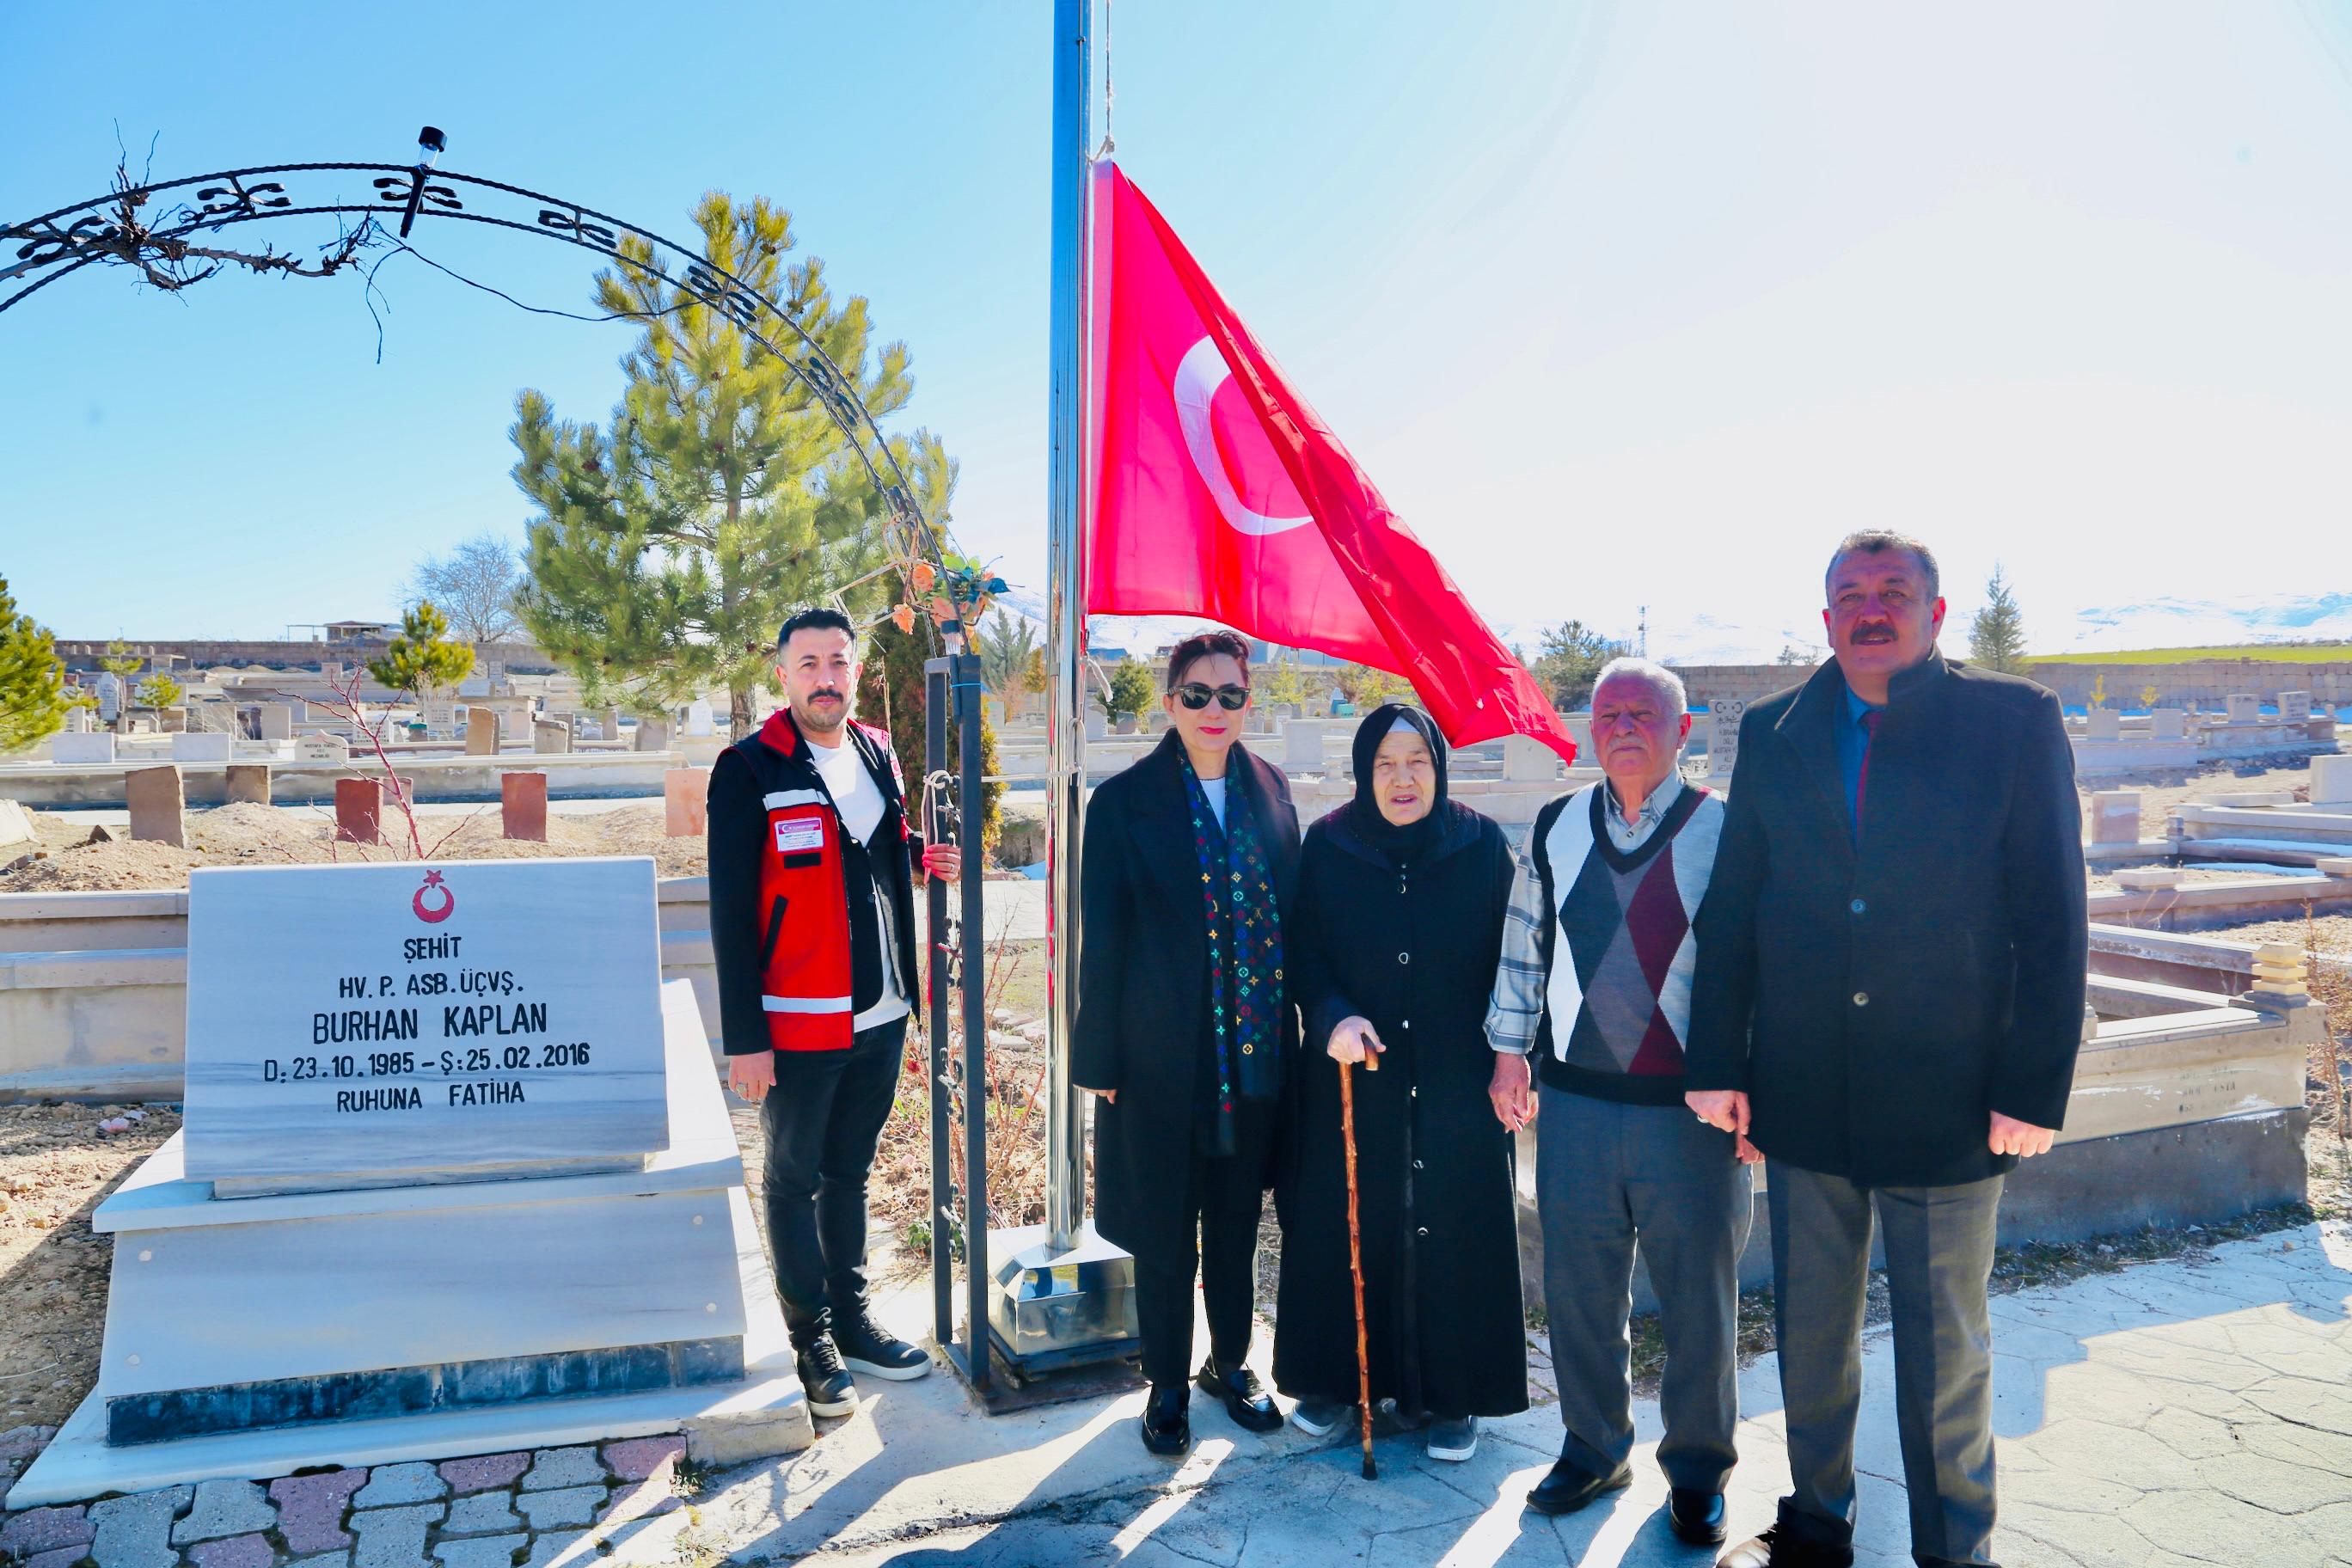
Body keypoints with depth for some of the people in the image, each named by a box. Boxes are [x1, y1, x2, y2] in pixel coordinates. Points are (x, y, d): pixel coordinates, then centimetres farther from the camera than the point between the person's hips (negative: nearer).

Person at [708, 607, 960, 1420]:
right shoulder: (749, 770, -11)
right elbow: (731, 911, -12)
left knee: (849, 1172, 19)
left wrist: (918, 853, -1)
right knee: (797, 1181, 10)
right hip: (796, 1025, -5)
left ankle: (852, 1318, 33)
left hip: (880, 1016, 6)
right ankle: (812, 1339, 24)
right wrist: (744, 1038, -15)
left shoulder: (878, 754, 7)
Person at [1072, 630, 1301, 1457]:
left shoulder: (1270, 792, 4)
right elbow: (1101, 942, -6)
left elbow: (1291, 915, 8)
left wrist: (1294, 1030, 5)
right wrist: (1099, 1060, -7)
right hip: (1162, 1055, -3)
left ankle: (1230, 1362, 37)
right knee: (1165, 1228, 9)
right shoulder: (1125, 802, -6)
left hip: (1257, 1050, 3)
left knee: (1237, 1219, 16)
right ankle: (1168, 1383, 28)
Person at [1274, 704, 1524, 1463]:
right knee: (1344, 1225, 8)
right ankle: (1335, 1378, 26)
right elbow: (1303, 953, 1)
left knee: (1453, 1231, 6)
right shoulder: (1328, 847, 0)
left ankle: (1453, 1395, 23)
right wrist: (1333, 1018, -18)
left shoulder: (1483, 845, -1)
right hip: (1352, 1076, 1)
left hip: (1457, 1083, 0)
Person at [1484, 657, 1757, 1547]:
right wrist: (1511, 1055, 12)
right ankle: (1593, 1449, 33)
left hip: (1693, 1108, -3)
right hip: (1576, 1102, 3)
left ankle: (1699, 1471, 30)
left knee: (1700, 1297, 9)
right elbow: (1524, 950, 13)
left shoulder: (1724, 832, -5)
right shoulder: (1555, 830, 6)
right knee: (1579, 1289, 13)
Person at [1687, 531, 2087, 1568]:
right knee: (1808, 1333, 17)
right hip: (1802, 1096, 3)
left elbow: (2053, 924, -6)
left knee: (1946, 1348, 12)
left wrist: (2035, 1088, -10)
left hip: (1950, 1106, -2)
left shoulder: (2015, 722, -4)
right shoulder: (1773, 734, 4)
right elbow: (1729, 912, 4)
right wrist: (1718, 1065, 1)